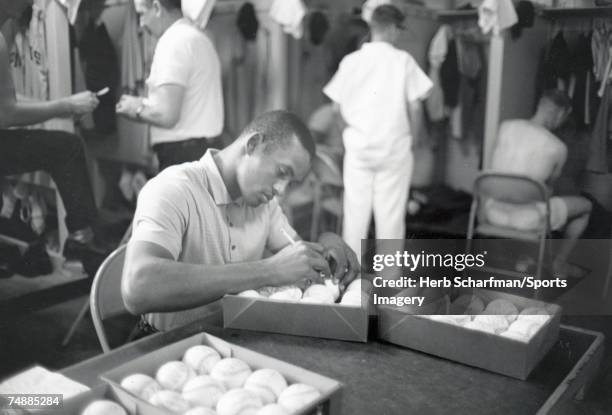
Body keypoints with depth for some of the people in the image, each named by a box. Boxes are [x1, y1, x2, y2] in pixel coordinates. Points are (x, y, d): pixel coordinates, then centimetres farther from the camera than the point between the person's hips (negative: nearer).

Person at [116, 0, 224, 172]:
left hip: (181, 154, -9)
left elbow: (167, 116, -20)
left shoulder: (174, 41, -13)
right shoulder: (199, 37, 17)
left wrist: (138, 109, -2)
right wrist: (147, 104, 16)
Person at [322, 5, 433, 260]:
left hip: (357, 146, 2)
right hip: (394, 147, -2)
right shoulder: (403, 60, -6)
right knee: (391, 213, 6)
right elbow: (415, 106, -6)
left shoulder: (351, 60, 1)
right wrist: (414, 135, 10)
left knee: (355, 212, 10)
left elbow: (338, 105, 3)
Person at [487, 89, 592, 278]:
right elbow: (549, 185, 1)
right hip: (526, 219, -5)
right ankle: (559, 264, 35)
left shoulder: (505, 127, -3)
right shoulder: (558, 148, -14)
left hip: (493, 211, 5)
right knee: (585, 205, 22)